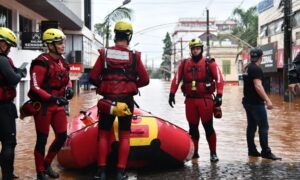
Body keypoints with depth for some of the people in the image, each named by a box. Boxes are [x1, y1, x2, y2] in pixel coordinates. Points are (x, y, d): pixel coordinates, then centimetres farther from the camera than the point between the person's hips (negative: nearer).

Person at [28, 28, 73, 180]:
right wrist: (52, 98, -28)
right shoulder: (42, 63, -16)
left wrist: (69, 88, 2)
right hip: (43, 106, -8)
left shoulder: (62, 62, 9)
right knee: (42, 139, 2)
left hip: (58, 105, 8)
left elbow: (66, 79, 24)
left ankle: (47, 164, 30)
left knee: (62, 136, 9)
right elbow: (35, 88, -20)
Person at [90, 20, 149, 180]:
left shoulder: (104, 54, -3)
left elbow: (93, 77, -5)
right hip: (126, 99, 0)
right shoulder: (134, 56, -4)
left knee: (103, 134, 11)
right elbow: (145, 80, -2)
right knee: (124, 135, 8)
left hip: (108, 99, 1)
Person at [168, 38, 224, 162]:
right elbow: (176, 79, 10)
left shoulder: (209, 63, 0)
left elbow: (219, 78, -7)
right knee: (192, 127, 10)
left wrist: (219, 95, -16)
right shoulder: (184, 64, 10)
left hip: (205, 100, -3)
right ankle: (194, 152, 20)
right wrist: (172, 94, 4)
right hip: (190, 100, 4)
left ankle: (213, 153, 7)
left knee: (208, 126, -1)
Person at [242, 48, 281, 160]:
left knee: (251, 126, 11)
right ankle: (265, 152, -4)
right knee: (263, 127, -6)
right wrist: (267, 100, -27)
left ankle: (252, 150, 14)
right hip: (256, 103, -9)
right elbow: (258, 86, -25)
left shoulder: (247, 68, 14)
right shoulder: (256, 69, -15)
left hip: (248, 101, 9)